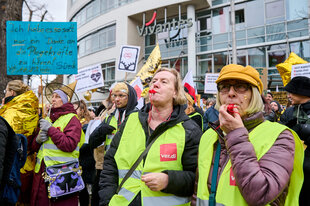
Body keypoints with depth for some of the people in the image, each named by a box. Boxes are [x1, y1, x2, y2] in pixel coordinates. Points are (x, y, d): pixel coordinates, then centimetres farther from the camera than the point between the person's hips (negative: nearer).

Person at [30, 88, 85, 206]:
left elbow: (69, 145, -20)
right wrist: (38, 140, -2)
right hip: (41, 171, 7)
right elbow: (35, 148, 22)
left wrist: (50, 129, -14)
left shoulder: (72, 119, -5)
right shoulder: (47, 119, 17)